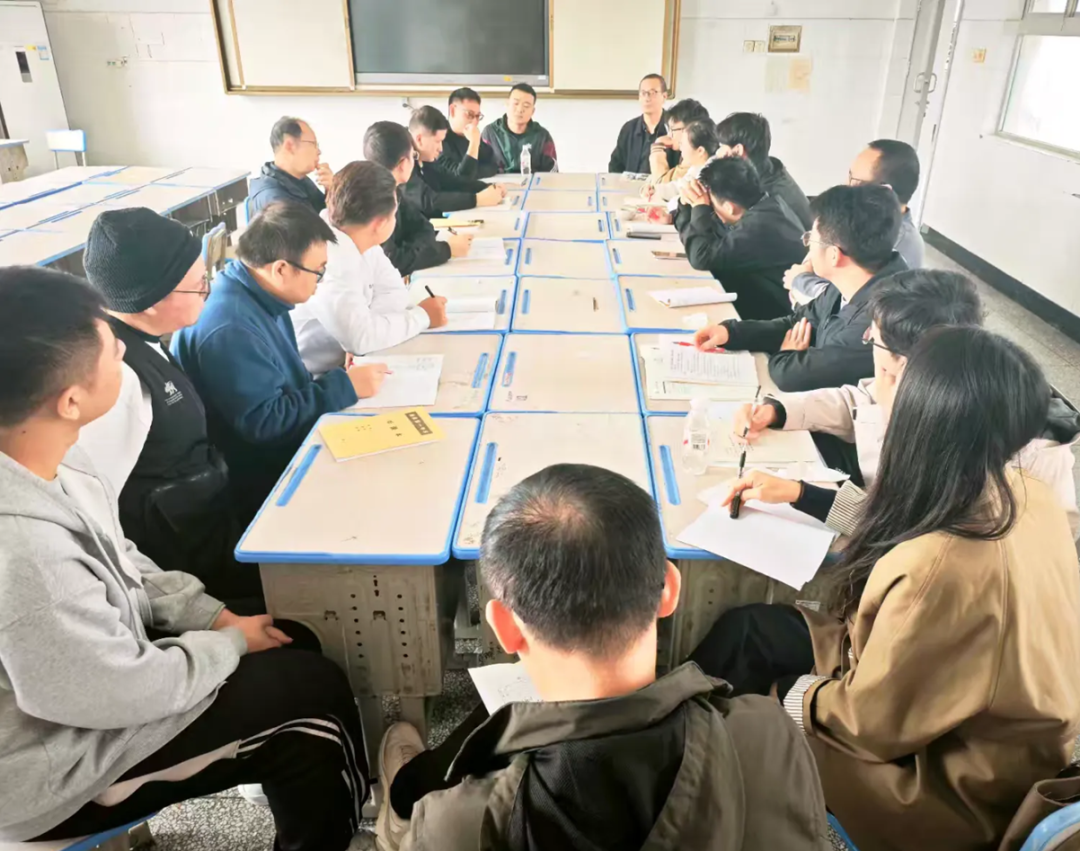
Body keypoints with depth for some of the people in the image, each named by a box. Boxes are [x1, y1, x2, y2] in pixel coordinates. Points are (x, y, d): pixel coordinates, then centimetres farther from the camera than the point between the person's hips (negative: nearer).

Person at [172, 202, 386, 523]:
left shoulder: (260, 296, 4)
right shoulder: (229, 328, -27)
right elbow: (263, 422, -27)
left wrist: (337, 378, -1)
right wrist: (344, 386, -22)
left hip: (288, 455, 9)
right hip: (259, 486, -9)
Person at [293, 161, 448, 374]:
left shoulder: (358, 239, -4)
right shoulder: (328, 259, -29)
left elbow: (394, 293, 0)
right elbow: (360, 336, -32)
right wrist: (422, 316, -18)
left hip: (340, 362, 7)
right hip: (310, 380, -7)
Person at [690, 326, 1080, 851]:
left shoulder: (943, 570, -40)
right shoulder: (1025, 495, -13)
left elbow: (870, 722, -25)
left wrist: (792, 698, -6)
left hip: (961, 780, -7)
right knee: (745, 630, 6)